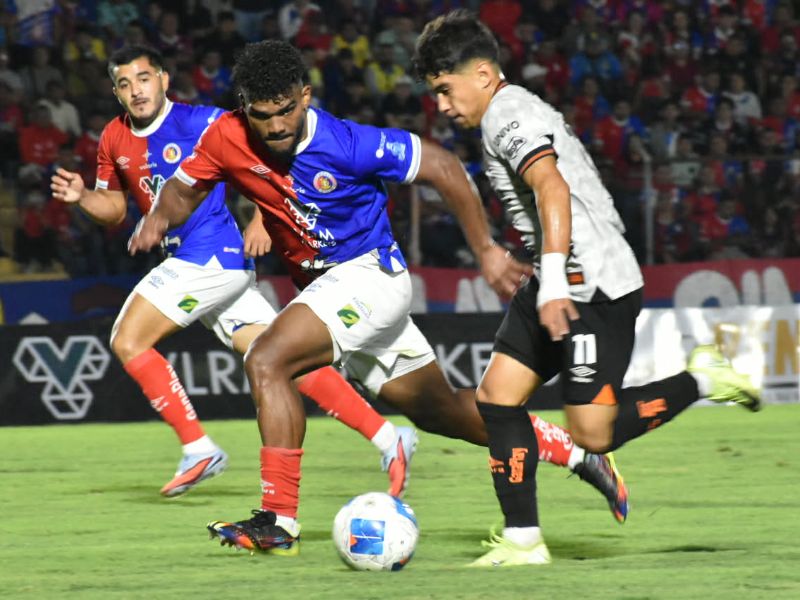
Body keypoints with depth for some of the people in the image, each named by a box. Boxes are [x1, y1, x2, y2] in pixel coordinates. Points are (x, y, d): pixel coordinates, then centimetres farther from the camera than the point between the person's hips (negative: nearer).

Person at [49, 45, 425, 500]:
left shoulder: (199, 121, -10)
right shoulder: (115, 139, 12)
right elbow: (115, 207, 23)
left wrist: (262, 220, -16)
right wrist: (82, 196, 4)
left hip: (211, 255, -8)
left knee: (128, 341, -10)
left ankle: (198, 448, -5)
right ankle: (387, 437, 4)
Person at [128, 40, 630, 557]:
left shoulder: (347, 145, -24)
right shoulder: (227, 138, -10)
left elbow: (443, 166, -16)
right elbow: (185, 189, 7)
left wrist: (486, 252, -13)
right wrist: (159, 219, -16)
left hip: (369, 273, -7)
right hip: (323, 285, 7)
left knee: (266, 362, -25)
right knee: (437, 409, 18)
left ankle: (279, 521, -22)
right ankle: (576, 453, 34)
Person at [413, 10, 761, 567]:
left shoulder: (507, 115, -13)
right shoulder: (521, 110, 19)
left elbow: (552, 190, -28)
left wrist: (553, 280, -36)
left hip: (594, 284, -11)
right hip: (564, 285, 11)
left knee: (593, 432, -11)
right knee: (498, 394, 3)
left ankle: (703, 381, 5)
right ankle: (523, 540, 2)